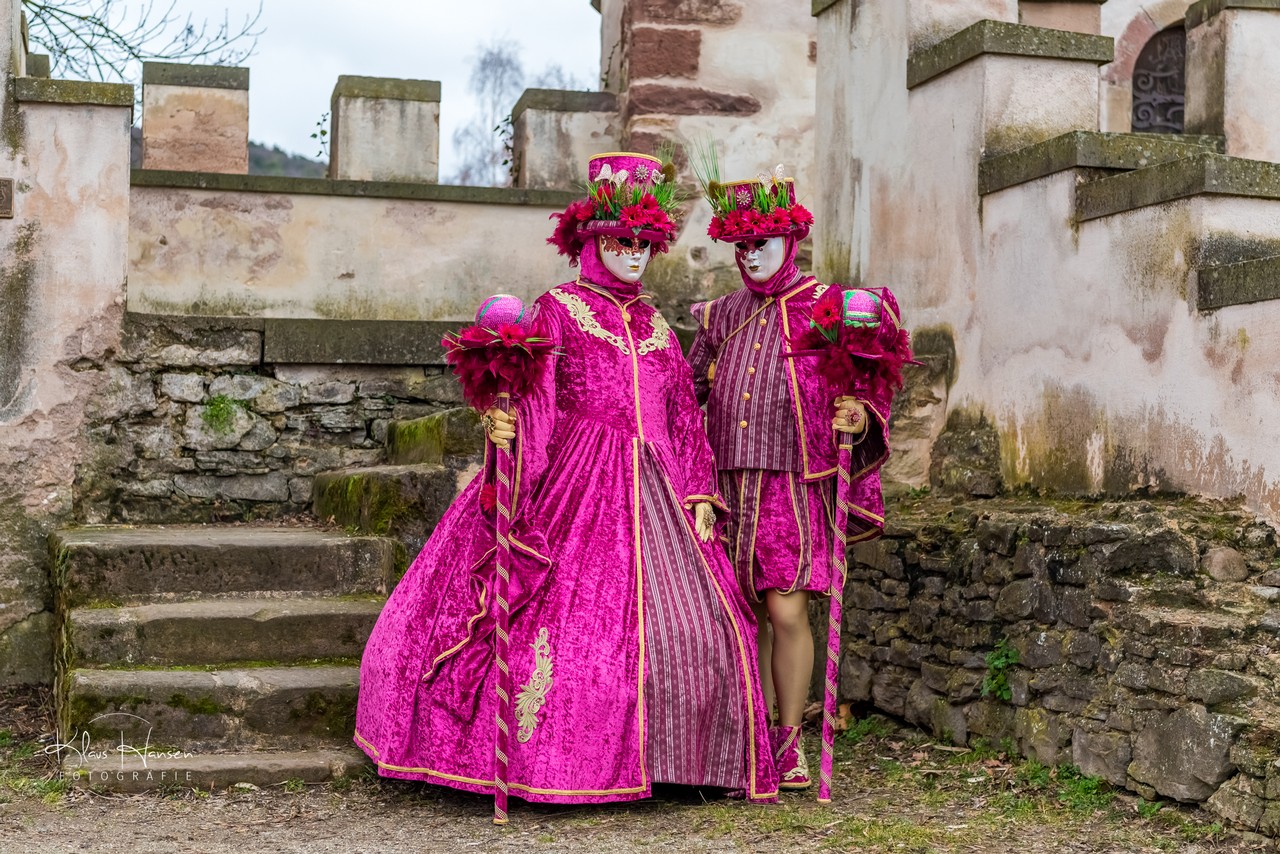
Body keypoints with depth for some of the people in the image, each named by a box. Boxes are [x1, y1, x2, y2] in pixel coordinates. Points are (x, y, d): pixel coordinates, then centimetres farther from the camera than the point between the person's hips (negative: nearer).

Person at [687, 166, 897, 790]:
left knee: (786, 610, -10)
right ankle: (756, 737, 19)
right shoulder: (722, 317, 15)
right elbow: (690, 394, 21)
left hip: (796, 486, -4)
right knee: (748, 612, 7)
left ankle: (790, 742, 5)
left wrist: (858, 419, -23)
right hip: (733, 487, 4)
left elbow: (862, 392, -1)